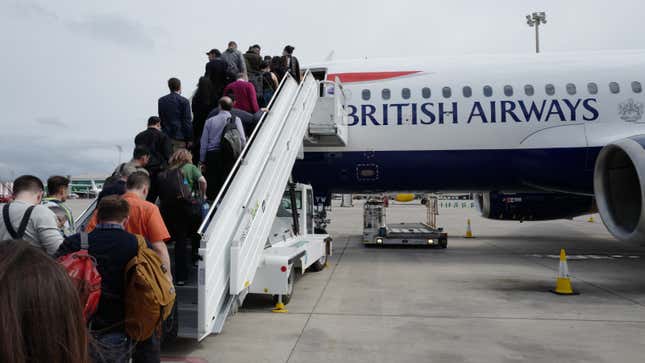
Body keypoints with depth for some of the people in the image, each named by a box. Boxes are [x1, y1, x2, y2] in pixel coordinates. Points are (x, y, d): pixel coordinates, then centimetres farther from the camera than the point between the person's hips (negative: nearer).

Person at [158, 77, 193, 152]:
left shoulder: (161, 101, 6)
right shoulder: (184, 101, -9)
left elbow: (160, 119, 10)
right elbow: (187, 121, -8)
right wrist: (189, 139, -2)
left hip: (166, 136, 5)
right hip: (179, 137, -5)